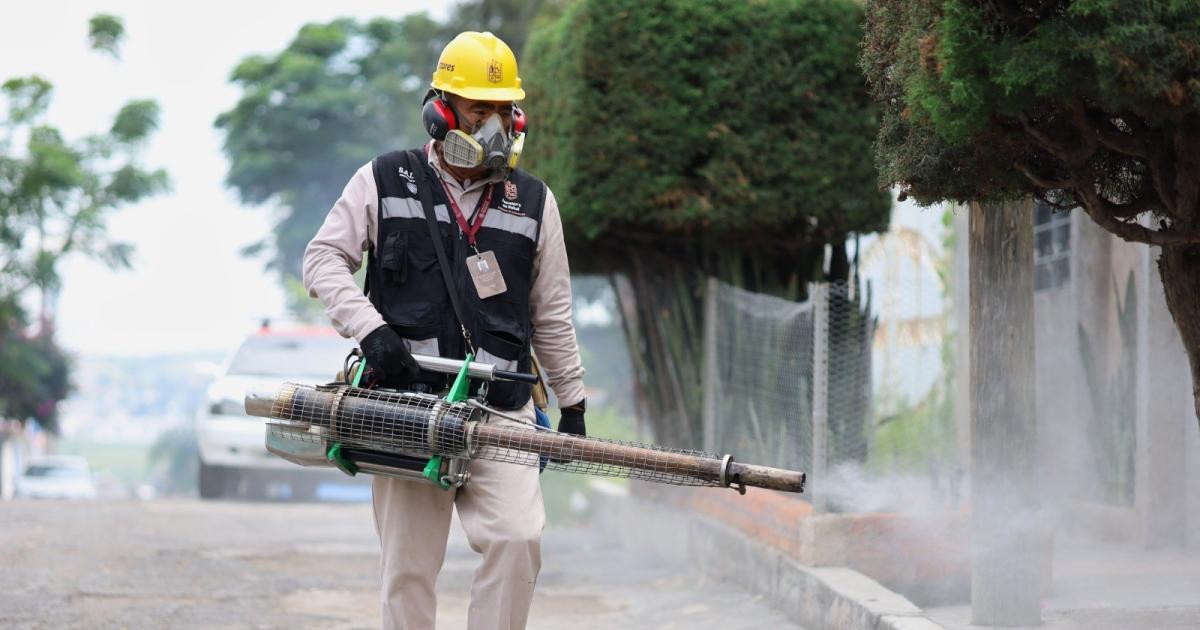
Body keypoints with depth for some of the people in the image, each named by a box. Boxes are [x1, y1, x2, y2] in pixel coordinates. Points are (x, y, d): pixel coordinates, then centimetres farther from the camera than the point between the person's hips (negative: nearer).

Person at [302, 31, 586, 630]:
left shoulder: (533, 201, 12)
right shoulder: (384, 182, 6)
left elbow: (552, 315, 18)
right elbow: (324, 259, 4)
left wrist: (572, 402, 17)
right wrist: (369, 328, -12)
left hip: (501, 409, 1)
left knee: (518, 538, -19)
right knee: (407, 565, -1)